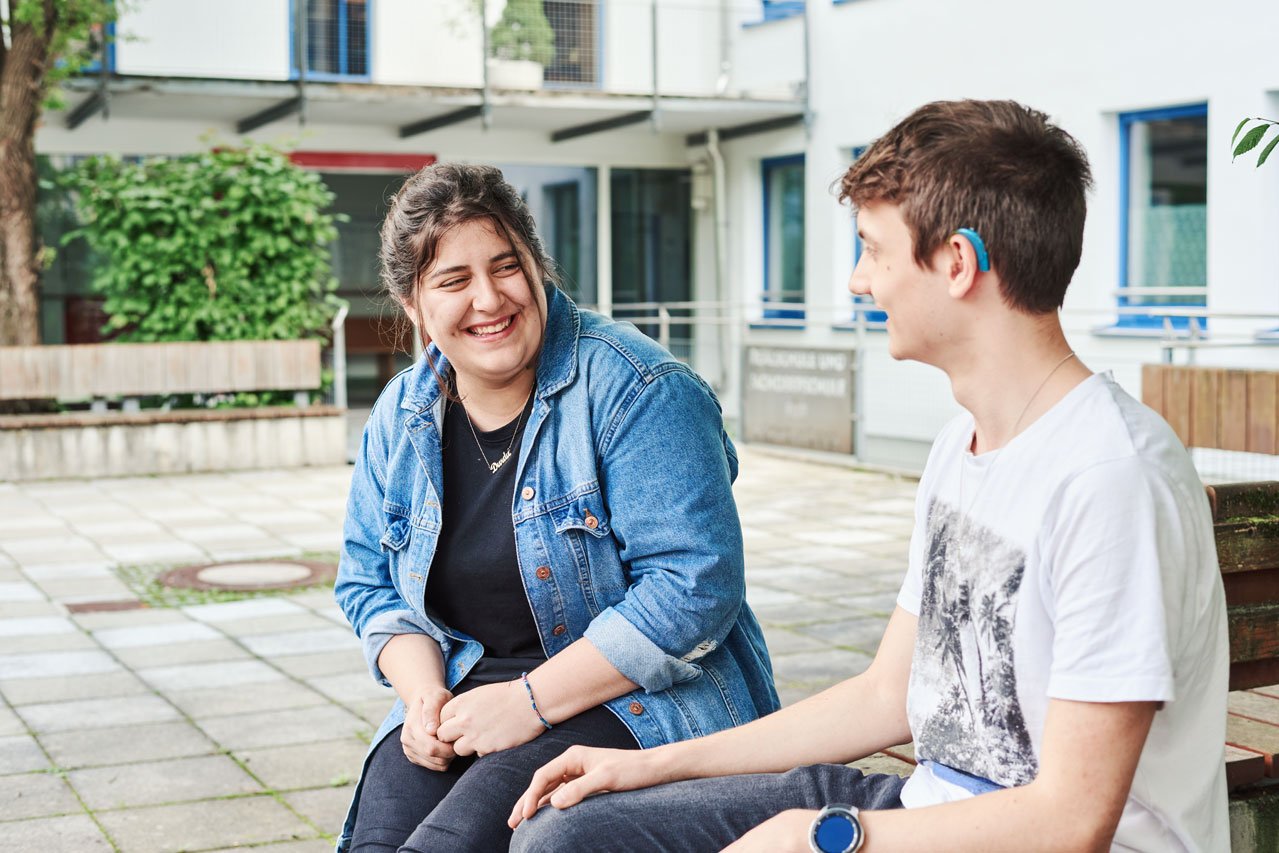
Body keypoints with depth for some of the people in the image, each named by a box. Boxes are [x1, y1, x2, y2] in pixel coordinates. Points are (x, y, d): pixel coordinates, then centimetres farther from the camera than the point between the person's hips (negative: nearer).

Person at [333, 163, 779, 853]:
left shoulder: (636, 389, -13)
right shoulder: (399, 416, 8)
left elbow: (693, 588, -18)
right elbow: (369, 583, 16)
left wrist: (530, 701, -19)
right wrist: (423, 692, -5)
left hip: (637, 699, -5)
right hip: (466, 691, 5)